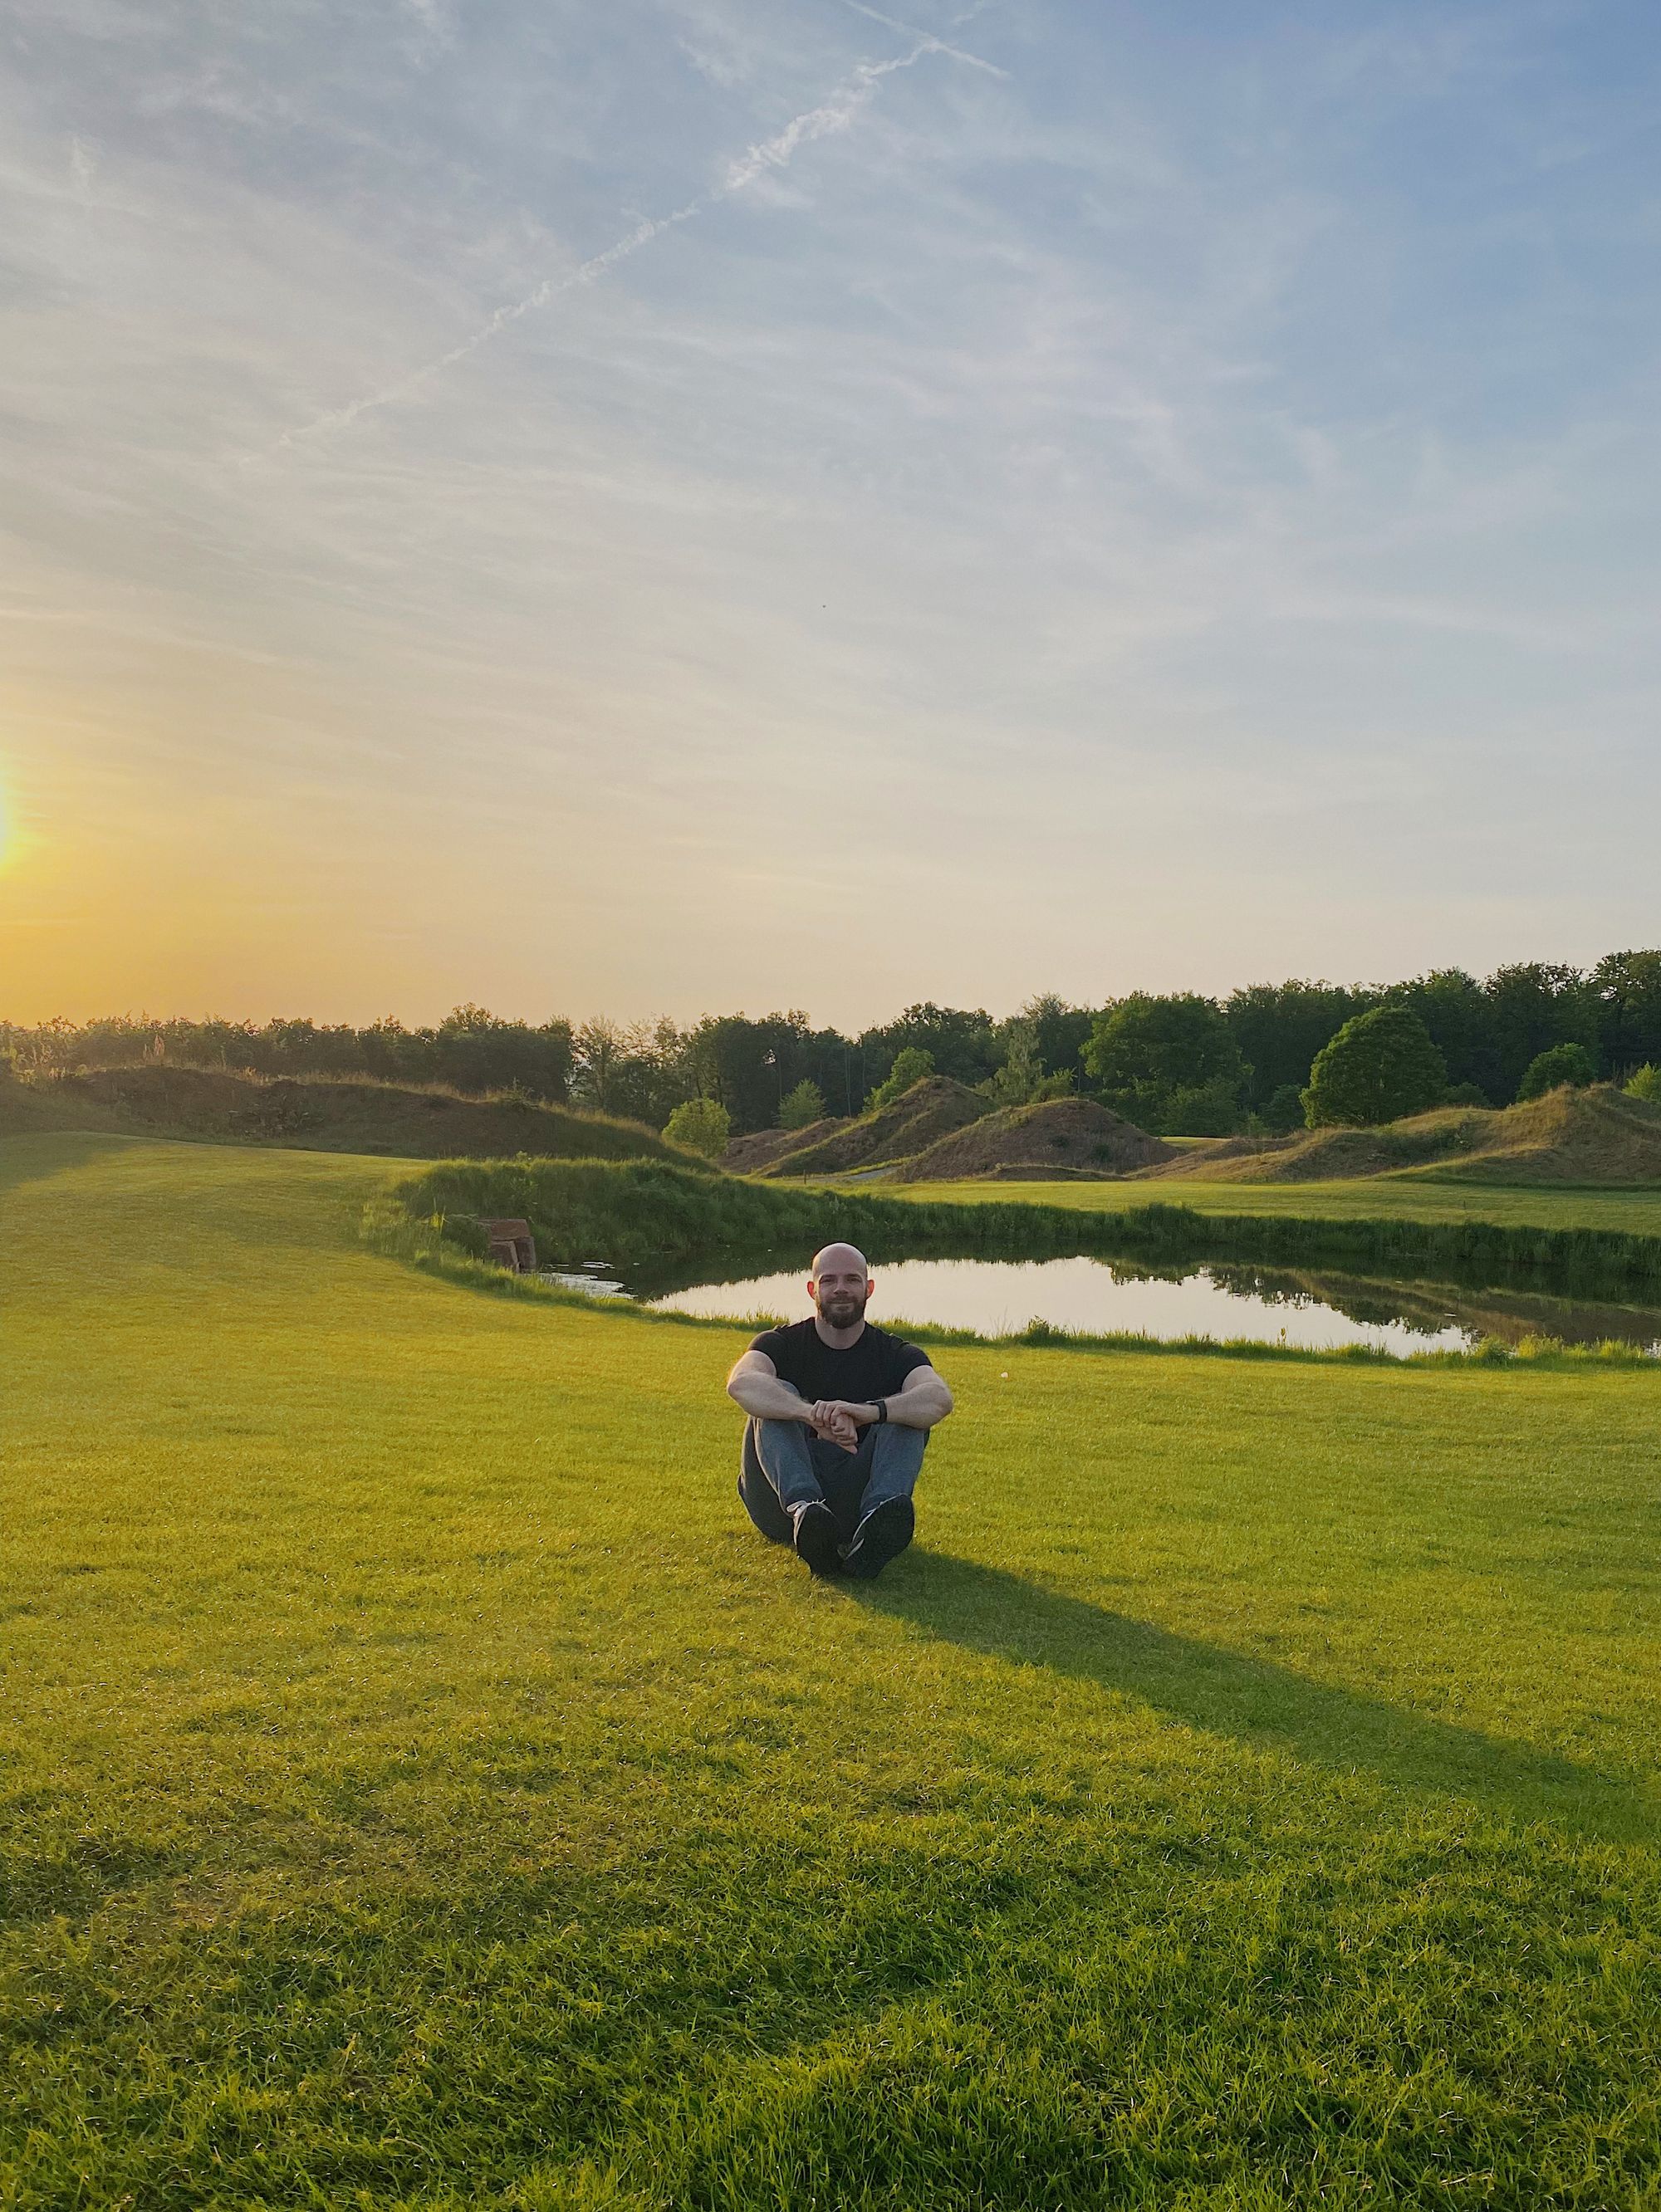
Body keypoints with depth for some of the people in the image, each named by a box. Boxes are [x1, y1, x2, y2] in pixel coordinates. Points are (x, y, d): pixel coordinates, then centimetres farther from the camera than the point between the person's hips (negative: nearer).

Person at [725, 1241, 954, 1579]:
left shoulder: (897, 1355, 4)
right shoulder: (781, 1344, 2)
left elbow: (939, 1398, -21)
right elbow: (742, 1383, -24)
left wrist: (870, 1411, -41)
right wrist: (813, 1414, -43)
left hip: (853, 1506, 1)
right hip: (785, 1499, 0)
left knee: (907, 1409, -19)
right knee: (776, 1396, -22)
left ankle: (877, 1519, -46)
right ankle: (803, 1510, -48)